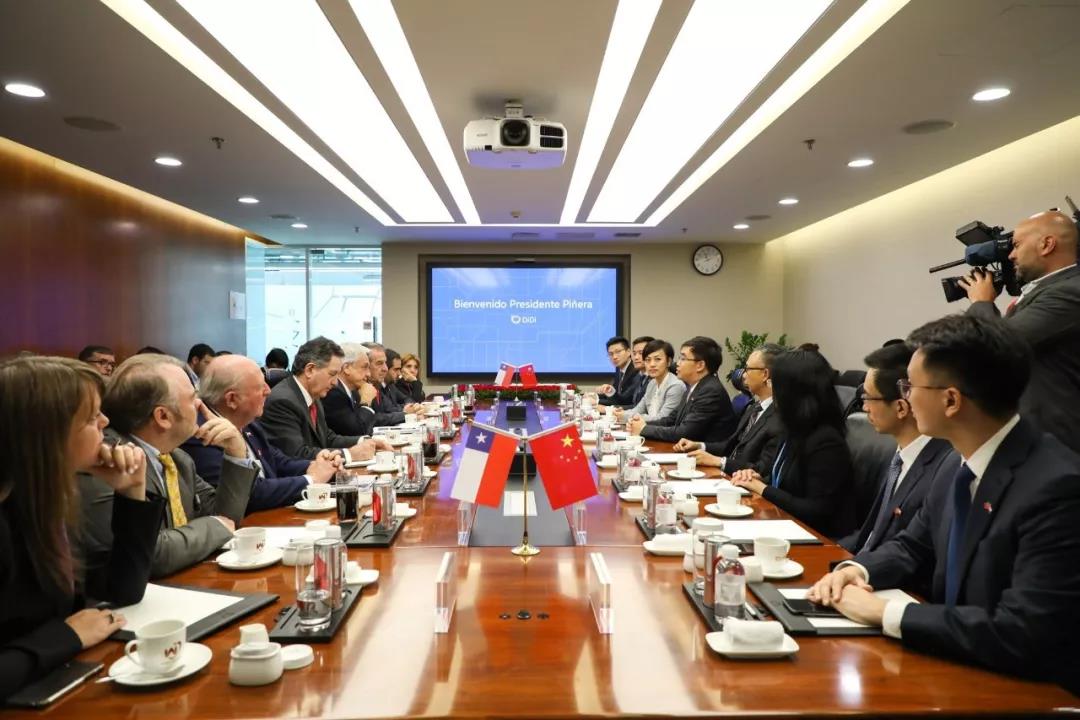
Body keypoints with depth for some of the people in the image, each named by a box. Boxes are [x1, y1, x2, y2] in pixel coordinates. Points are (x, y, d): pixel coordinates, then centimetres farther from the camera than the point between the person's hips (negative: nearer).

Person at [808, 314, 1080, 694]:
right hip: (952, 663, 6)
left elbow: (1020, 635, -29)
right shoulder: (960, 463, -1)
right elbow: (914, 545, 13)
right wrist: (856, 569, -7)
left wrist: (884, 612, -22)